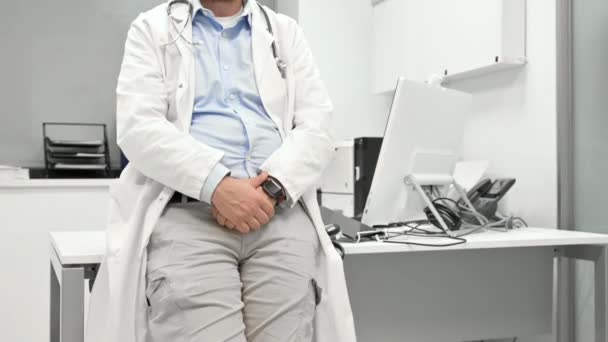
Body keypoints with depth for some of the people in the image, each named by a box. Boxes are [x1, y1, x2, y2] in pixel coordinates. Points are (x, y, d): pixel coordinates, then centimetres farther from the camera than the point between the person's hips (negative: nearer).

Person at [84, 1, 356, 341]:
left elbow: (316, 127, 6)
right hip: (187, 214, -1)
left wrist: (273, 187, -11)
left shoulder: (286, 32, 19)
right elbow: (139, 126, -3)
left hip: (281, 215, 2)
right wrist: (215, 185, -16)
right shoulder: (153, 28, 13)